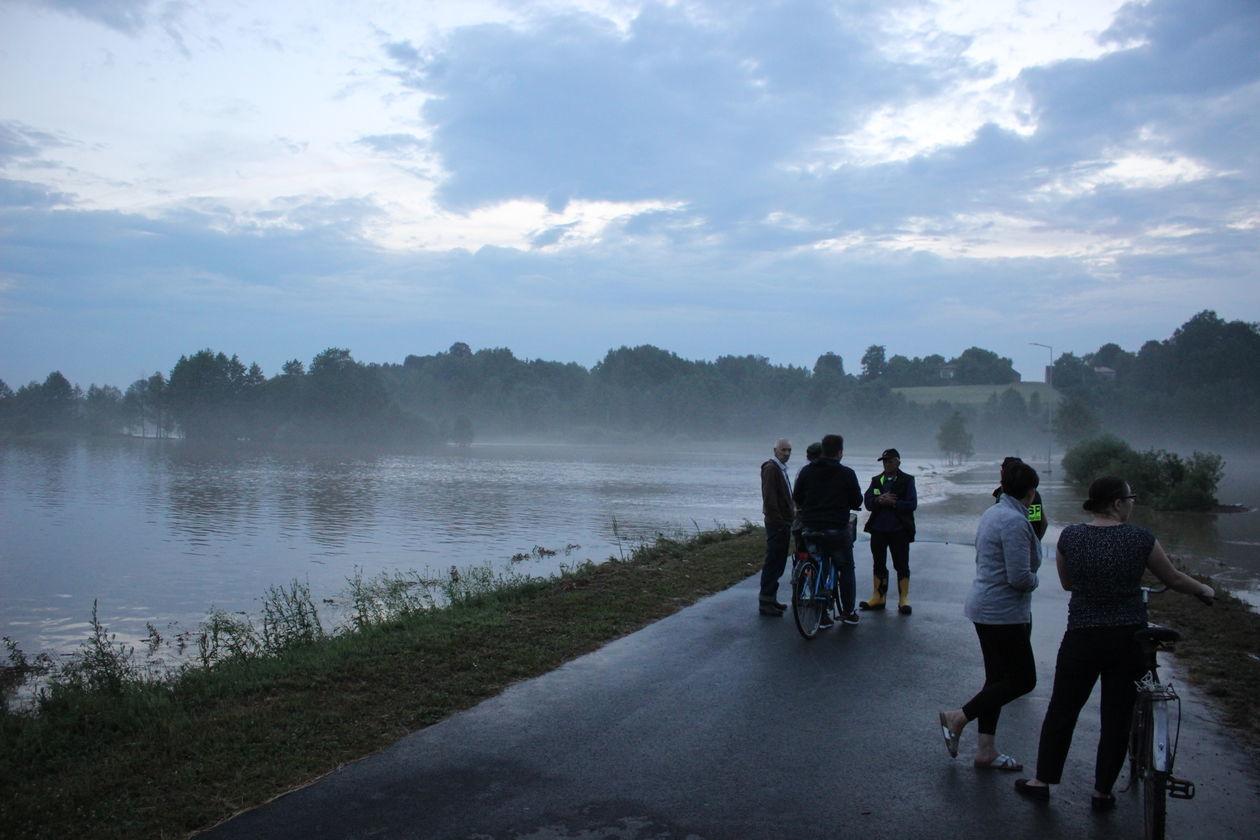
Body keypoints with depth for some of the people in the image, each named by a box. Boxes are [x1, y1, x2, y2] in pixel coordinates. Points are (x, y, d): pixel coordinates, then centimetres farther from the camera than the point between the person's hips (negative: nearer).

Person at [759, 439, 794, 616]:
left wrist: (792, 512, 15)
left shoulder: (781, 468, 19)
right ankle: (765, 602, -5)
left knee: (778, 562, 13)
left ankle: (771, 598, 21)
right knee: (773, 562, -8)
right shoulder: (771, 468, -12)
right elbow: (769, 497, -19)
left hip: (783, 522, 10)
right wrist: (779, 520, -20)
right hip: (777, 523, -10)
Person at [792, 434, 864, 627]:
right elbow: (857, 502, 0)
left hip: (811, 529, 2)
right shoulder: (847, 474, -5)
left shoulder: (806, 471, 2)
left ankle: (821, 616, 8)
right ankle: (849, 612, 19)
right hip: (838, 530, -2)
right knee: (846, 569, 14)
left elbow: (796, 499, 8)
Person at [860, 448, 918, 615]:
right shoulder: (876, 481, 11)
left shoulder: (907, 481, 0)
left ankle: (904, 599, 8)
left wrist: (892, 502, -18)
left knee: (902, 565, 1)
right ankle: (879, 597, 20)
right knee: (879, 565, 11)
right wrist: (880, 500, -17)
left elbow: (912, 504, -9)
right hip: (878, 529, 4)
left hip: (899, 530, -4)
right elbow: (867, 502, 2)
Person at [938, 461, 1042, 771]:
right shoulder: (1015, 522, -20)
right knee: (1023, 679, 2)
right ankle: (958, 718, 3)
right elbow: (1019, 577, -24)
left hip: (984, 606, 10)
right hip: (1004, 613, -10)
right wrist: (1034, 580, -3)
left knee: (998, 678, 14)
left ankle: (986, 750, 18)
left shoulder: (992, 513, 10)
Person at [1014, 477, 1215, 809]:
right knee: (1117, 718, 12)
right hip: (1129, 641, 0)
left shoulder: (1070, 537, -5)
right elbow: (1175, 580, 5)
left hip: (1082, 640, 0)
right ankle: (1102, 793, 20)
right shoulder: (1141, 539, -9)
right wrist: (1205, 590, 26)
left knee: (1061, 712, 13)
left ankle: (1042, 781, 20)